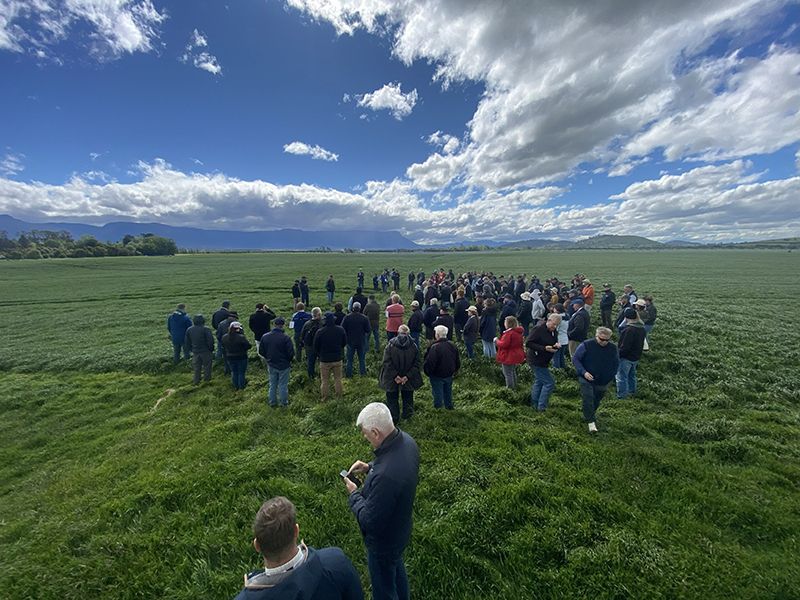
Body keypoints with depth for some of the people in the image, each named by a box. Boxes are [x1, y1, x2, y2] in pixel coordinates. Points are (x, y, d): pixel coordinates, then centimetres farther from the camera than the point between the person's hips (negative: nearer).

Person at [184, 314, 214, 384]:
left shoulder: (189, 330, 0)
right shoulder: (205, 329, -18)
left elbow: (187, 342, 8)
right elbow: (210, 341, -18)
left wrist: (192, 349, 18)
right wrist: (211, 349, -2)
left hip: (195, 352, 5)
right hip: (205, 351, -4)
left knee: (196, 367, 16)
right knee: (207, 365, 12)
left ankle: (196, 381, 22)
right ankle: (207, 378, 21)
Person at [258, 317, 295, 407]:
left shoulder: (265, 337, -9)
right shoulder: (285, 337, -24)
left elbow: (261, 351, 1)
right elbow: (291, 353, -20)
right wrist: (288, 360, 2)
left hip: (271, 365, 4)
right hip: (284, 366, -4)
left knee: (272, 385, 20)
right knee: (283, 385, 12)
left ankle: (272, 402, 35)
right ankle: (284, 403, 27)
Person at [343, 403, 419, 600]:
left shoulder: (385, 476, -45)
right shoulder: (406, 440, -19)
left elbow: (369, 521, -30)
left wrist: (354, 494, -16)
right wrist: (370, 467, -7)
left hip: (384, 541, -7)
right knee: (396, 568, 34)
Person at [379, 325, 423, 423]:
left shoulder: (390, 345, -16)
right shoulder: (414, 346, -12)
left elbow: (387, 363, -18)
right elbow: (416, 364, -12)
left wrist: (395, 376, -14)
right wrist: (407, 376, -12)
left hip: (391, 379, -1)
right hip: (408, 379, 2)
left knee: (392, 397, 18)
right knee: (407, 396, 25)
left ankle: (394, 418, 27)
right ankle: (407, 414, 40)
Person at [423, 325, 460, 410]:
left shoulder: (434, 347, -28)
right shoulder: (452, 345, -5)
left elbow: (430, 363, -25)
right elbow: (458, 361, 5)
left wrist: (427, 372, -6)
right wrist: (454, 371, 19)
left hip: (437, 376, -6)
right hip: (449, 375, 6)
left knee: (438, 393, 13)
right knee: (448, 392, 24)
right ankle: (449, 407, 40)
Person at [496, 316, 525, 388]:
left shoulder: (508, 333, -25)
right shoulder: (519, 332, 5)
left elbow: (504, 344, -28)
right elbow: (521, 342, 15)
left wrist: (497, 341, -11)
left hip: (508, 357, -10)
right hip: (516, 356, 10)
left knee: (507, 373, 2)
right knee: (513, 371, 23)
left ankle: (510, 388, 8)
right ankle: (514, 386, 34)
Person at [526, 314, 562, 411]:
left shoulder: (554, 332, 5)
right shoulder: (539, 330, -21)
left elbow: (554, 342, 17)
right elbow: (528, 343, -24)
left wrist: (556, 345, -7)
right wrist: (544, 348, -29)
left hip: (543, 361, 9)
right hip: (536, 361, -9)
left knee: (539, 381, 20)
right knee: (549, 383, -6)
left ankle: (534, 404, 36)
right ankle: (541, 406, 6)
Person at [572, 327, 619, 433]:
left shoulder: (613, 348, -4)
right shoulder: (586, 345, -16)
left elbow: (616, 363, 13)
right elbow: (575, 358, -9)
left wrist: (611, 375, 2)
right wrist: (583, 372, -20)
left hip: (602, 383, 4)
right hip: (586, 379, -3)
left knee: (595, 402, 16)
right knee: (588, 399, -12)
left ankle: (589, 415, 39)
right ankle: (591, 422, 1)